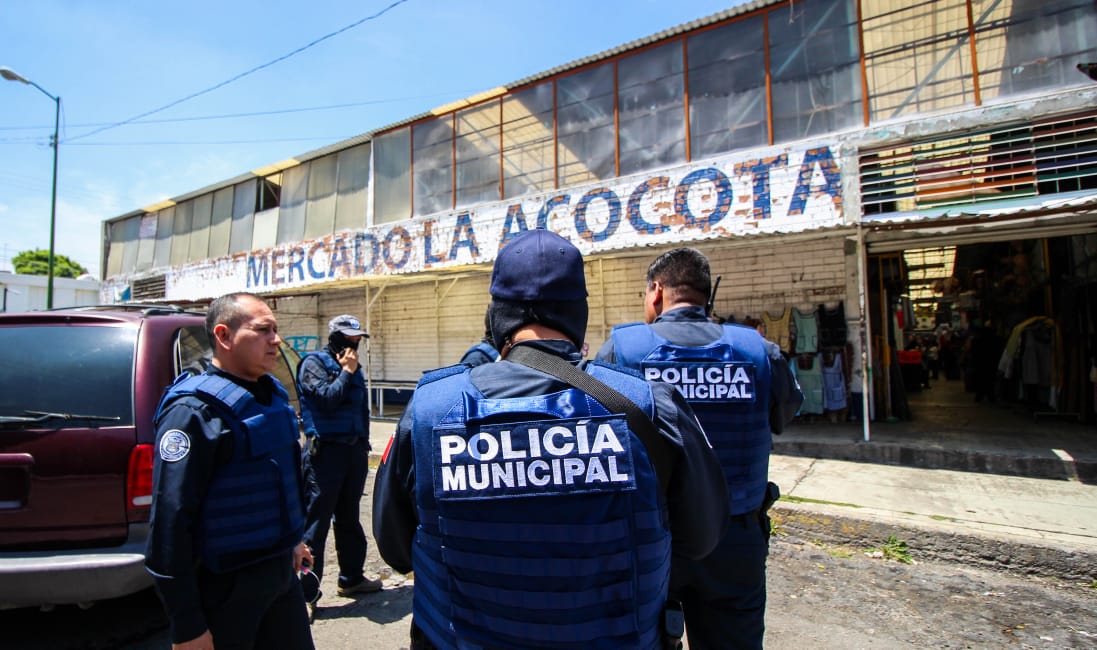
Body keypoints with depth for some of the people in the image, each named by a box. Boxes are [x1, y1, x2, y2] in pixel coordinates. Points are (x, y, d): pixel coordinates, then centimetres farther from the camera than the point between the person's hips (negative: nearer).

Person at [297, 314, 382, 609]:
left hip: (354, 450, 7)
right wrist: (346, 372, -10)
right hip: (326, 450, -7)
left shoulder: (352, 366, 14)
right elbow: (327, 398, -19)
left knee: (349, 518, 17)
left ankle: (351, 578, 30)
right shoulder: (314, 363, -5)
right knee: (316, 521, -2)